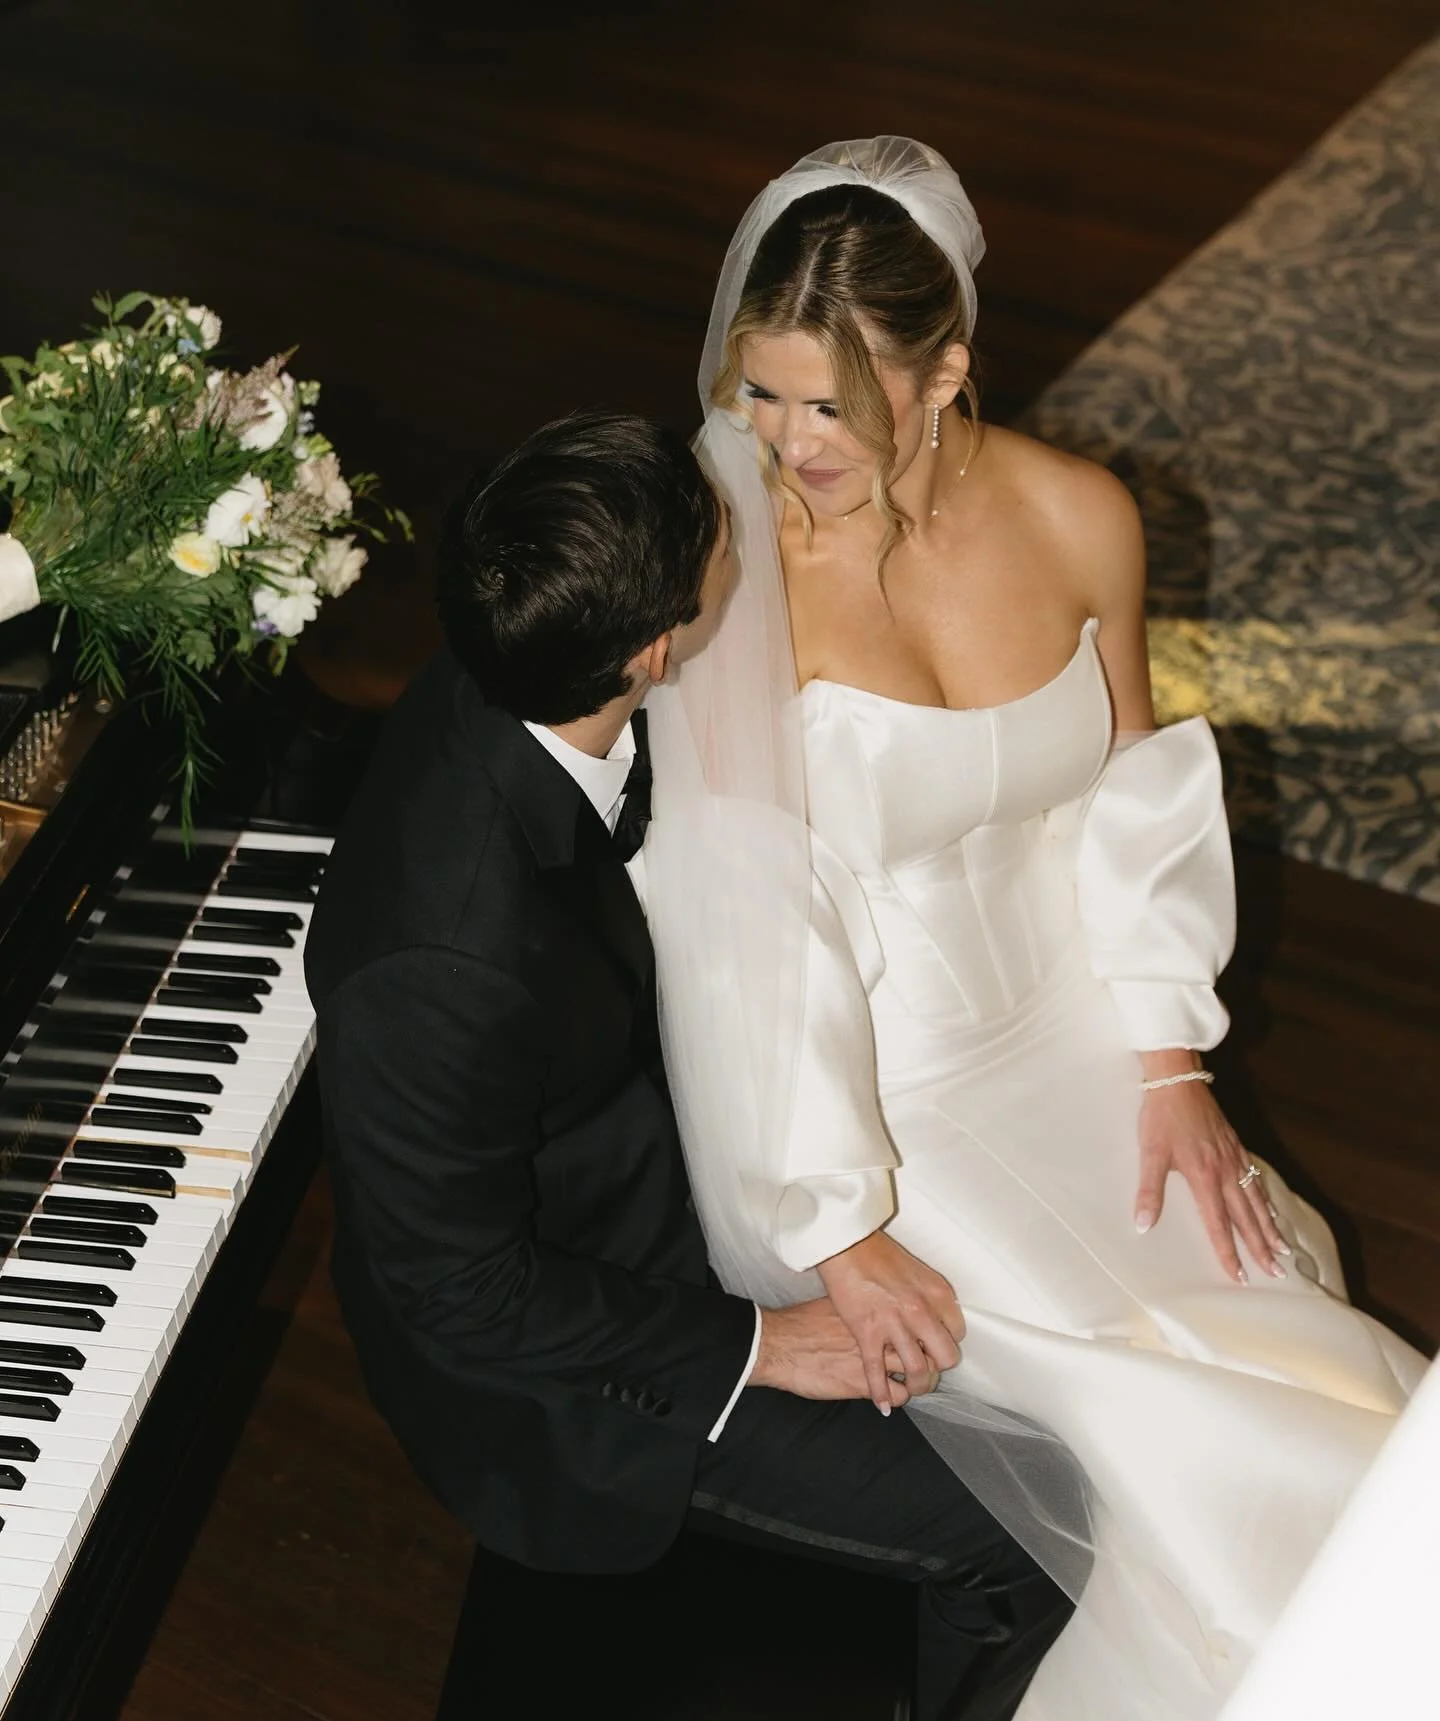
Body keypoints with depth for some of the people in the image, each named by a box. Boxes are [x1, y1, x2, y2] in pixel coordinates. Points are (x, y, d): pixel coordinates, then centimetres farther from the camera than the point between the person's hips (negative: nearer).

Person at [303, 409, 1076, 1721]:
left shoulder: (511, 683, -17)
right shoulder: (445, 963, -41)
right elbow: (465, 1292, -25)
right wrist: (755, 1347, -17)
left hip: (650, 1140, 8)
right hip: (539, 1353, -7)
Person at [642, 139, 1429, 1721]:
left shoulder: (1080, 518, -8)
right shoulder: (734, 573, -21)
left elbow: (1127, 807, 4)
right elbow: (748, 923, -20)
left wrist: (1170, 1068, -3)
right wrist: (840, 1231, -19)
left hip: (1058, 1041, 5)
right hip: (861, 1096, -5)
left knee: (1288, 1335, -1)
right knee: (1174, 1424, -12)